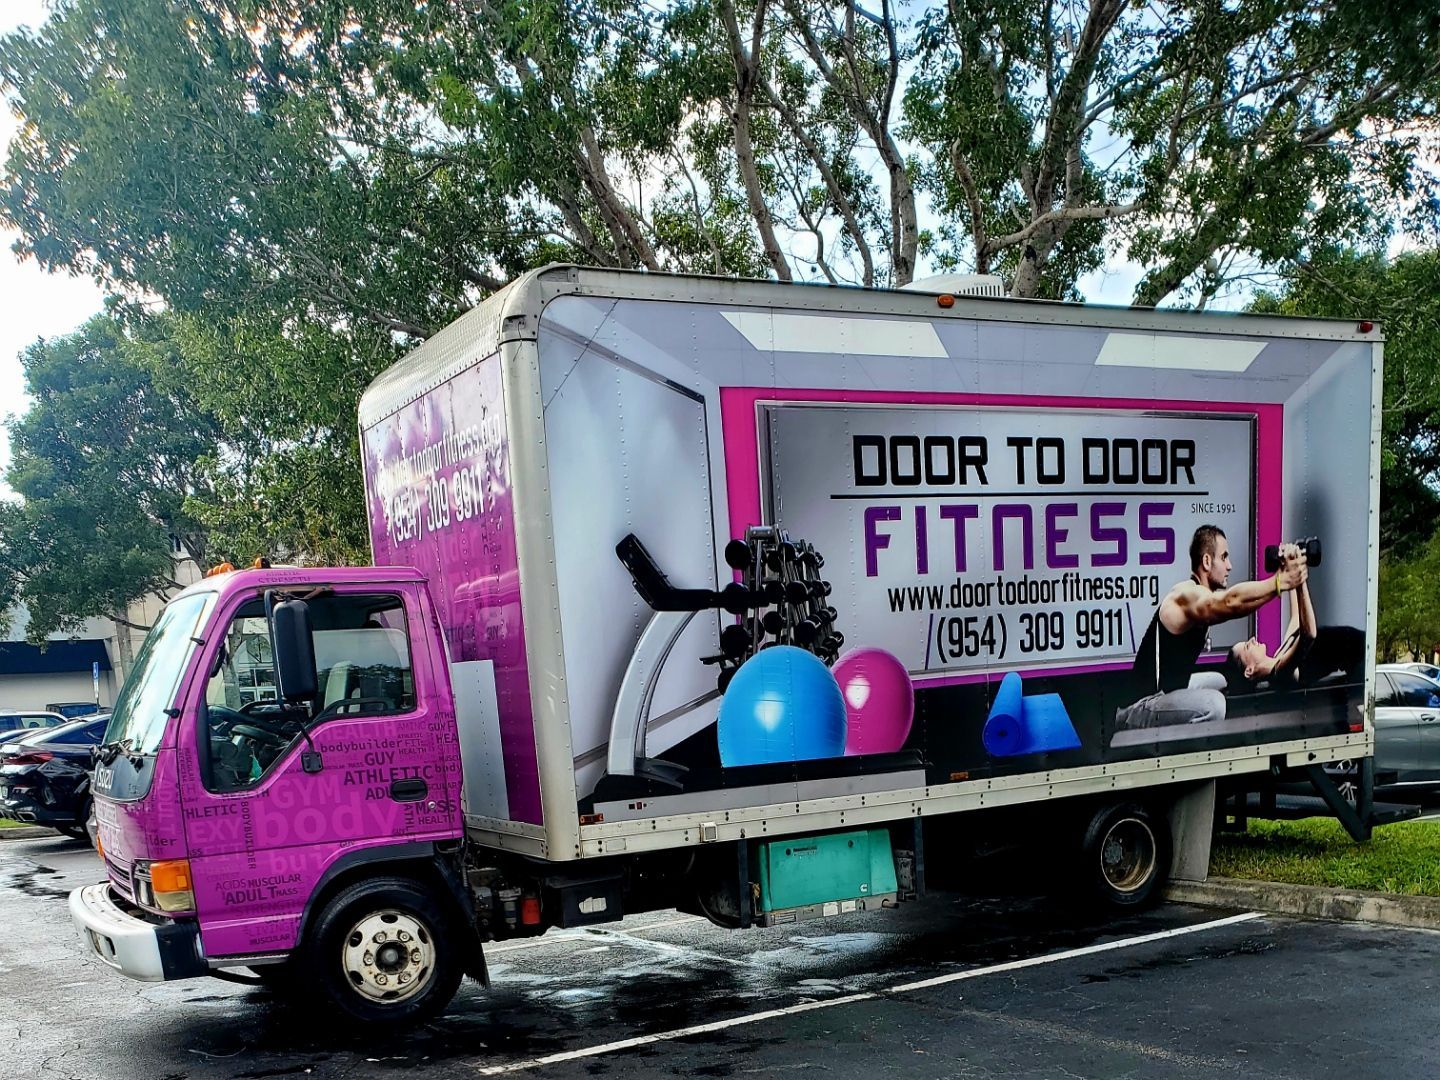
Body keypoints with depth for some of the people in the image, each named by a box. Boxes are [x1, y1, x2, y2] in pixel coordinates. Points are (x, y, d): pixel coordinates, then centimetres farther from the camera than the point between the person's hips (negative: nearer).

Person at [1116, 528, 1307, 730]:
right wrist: (1282, 582, -39)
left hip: (1163, 697, 11)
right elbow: (1232, 602, -36)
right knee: (1211, 704, -33)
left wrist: (1282, 572, -15)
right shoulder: (1187, 594, -17)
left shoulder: (1205, 601, 11)